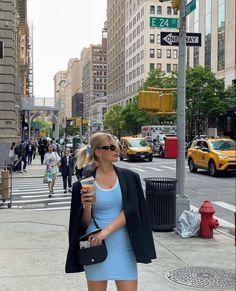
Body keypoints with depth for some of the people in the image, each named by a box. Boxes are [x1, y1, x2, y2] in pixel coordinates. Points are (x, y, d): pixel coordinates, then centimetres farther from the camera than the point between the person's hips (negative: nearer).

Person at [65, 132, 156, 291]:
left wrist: (107, 230, -20)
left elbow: (130, 211, -8)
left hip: (123, 246, 1)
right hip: (95, 245, -1)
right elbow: (84, 223, 3)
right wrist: (86, 207, -17)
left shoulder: (129, 178, 3)